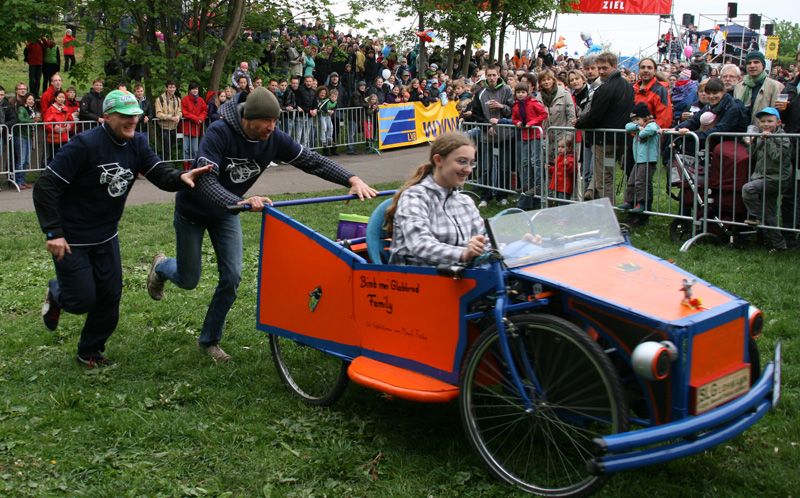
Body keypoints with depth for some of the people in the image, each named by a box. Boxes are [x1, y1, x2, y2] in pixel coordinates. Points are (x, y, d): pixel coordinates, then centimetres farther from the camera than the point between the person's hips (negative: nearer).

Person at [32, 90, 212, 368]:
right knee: (83, 300, -2)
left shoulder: (137, 144, -1)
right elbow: (45, 187, -21)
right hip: (71, 240, -6)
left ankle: (90, 352, 29)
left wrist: (181, 177, -36)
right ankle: (56, 294, 34)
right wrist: (53, 233, -25)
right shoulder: (85, 145, -22)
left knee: (110, 297, 8)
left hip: (106, 237, 6)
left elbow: (159, 173, -12)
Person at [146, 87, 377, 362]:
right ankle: (161, 266, 44)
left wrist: (353, 179, -29)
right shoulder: (219, 133, -33)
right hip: (193, 210, -4)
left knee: (232, 277, -5)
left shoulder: (274, 139, -18)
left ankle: (209, 340, 15)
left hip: (226, 214, 4)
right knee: (189, 280, 6)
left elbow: (313, 161, -16)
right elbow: (205, 182, -42)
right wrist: (240, 202, -58)